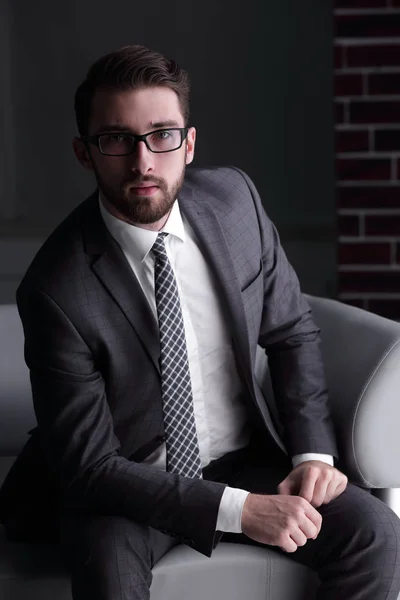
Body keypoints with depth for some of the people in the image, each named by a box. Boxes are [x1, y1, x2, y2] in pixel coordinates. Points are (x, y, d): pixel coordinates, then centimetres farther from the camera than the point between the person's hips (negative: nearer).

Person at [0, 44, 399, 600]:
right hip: (122, 483, -4)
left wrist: (314, 451, -8)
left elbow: (292, 331, 5)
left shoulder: (234, 199, -8)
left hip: (245, 460, 4)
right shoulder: (58, 290, -22)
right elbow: (88, 464, -18)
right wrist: (239, 510, -25)